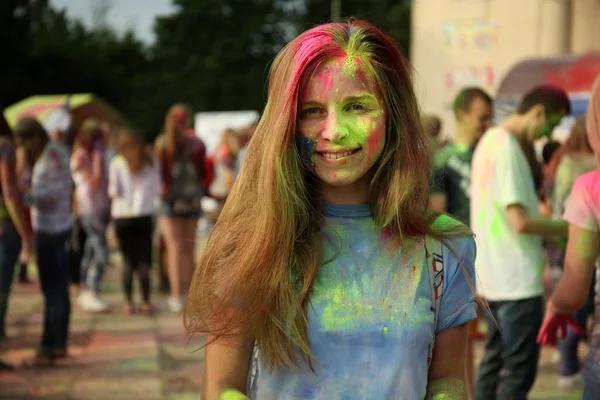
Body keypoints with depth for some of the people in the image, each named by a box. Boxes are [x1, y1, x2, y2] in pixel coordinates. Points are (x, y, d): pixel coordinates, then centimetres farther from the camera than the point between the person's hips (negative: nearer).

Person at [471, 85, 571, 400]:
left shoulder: (490, 140, 13)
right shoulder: (508, 148, -17)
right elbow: (521, 221, -22)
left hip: (493, 276, 10)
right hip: (517, 279, -10)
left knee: (495, 360, 17)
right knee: (519, 371, -4)